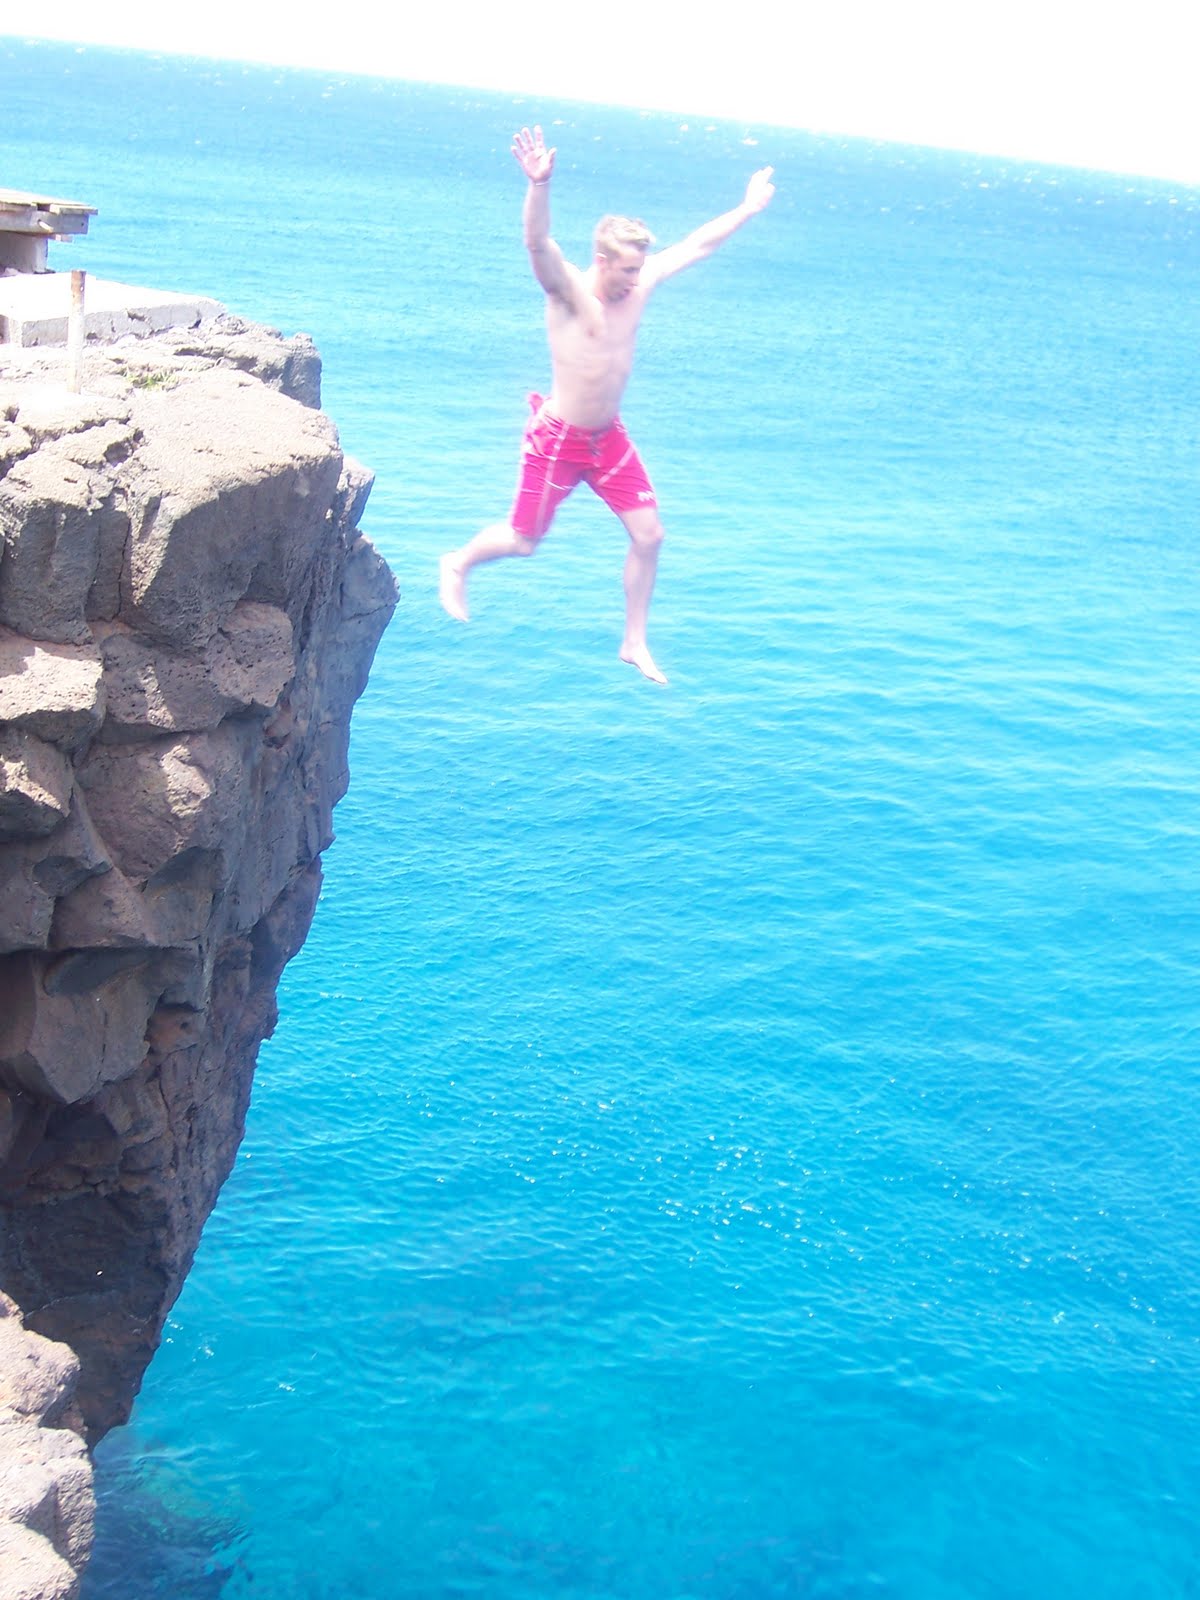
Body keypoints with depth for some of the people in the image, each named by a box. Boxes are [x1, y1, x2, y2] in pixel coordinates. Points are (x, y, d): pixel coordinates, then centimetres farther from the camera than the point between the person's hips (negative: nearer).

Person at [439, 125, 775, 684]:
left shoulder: (640, 283, -2)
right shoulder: (567, 291, -19)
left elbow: (697, 244, 9)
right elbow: (537, 242, -39)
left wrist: (749, 207, 17)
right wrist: (539, 184, -57)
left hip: (610, 437, 6)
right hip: (558, 438, -6)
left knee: (648, 535, 1)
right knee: (523, 541, 5)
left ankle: (634, 643, 16)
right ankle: (457, 564, 37)